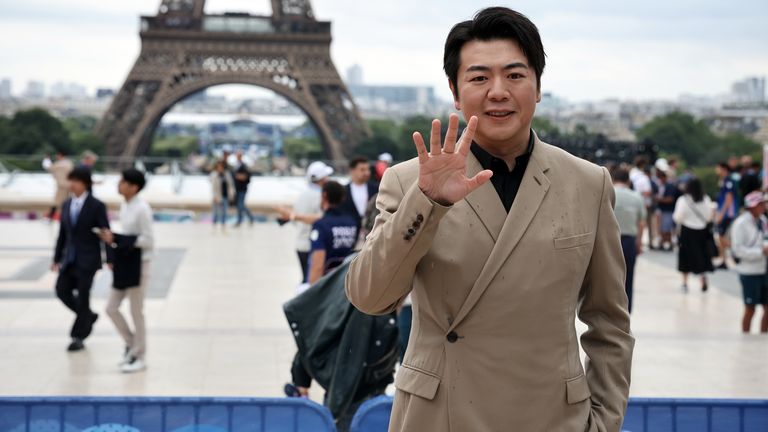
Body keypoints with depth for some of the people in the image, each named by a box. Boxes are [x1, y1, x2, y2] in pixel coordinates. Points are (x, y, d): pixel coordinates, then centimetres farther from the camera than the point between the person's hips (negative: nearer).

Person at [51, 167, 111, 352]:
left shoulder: (97, 206, -8)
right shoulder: (66, 205, 9)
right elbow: (62, 234, 13)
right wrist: (57, 258, 13)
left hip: (87, 259, -6)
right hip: (69, 258, 6)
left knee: (82, 297, -1)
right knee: (62, 290, 1)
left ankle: (78, 337, 12)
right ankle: (88, 316, 25)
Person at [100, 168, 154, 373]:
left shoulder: (142, 209, -18)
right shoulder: (124, 205, 7)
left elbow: (148, 240, -19)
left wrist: (116, 239, -22)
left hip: (138, 264, -8)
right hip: (124, 262, 8)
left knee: (136, 312, 3)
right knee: (111, 308, 9)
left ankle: (139, 357, 17)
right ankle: (132, 344, 28)